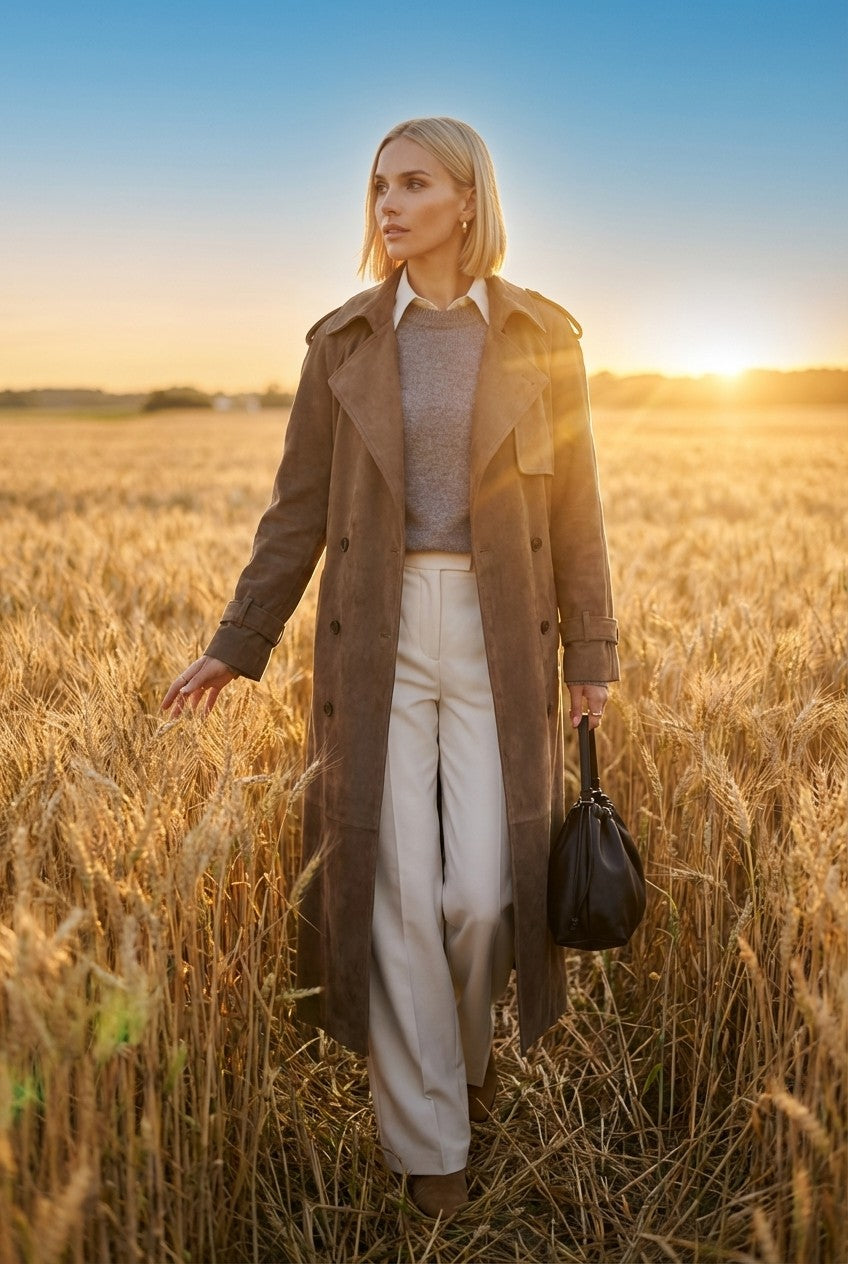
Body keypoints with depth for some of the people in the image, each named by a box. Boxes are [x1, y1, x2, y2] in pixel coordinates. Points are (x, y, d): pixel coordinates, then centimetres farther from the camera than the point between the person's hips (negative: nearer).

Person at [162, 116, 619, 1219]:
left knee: (481, 891, -2)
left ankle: (465, 1038, 34)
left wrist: (591, 654, 3)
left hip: (499, 642, 0)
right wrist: (237, 645, 5)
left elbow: (573, 509, 4)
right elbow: (301, 509, 6)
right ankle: (429, 1147, 17)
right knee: (398, 893, -1)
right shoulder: (343, 342, 4)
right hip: (380, 637, 1)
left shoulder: (543, 337, 2)